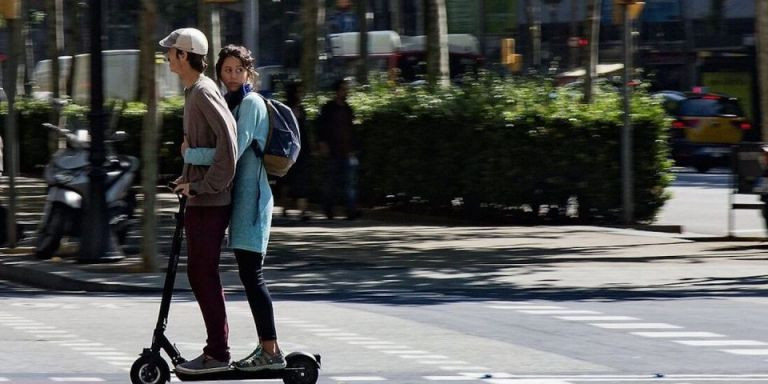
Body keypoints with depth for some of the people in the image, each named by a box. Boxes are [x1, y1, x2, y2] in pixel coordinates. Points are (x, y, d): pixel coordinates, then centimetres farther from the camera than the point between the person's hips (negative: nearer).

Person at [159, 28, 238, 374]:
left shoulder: (204, 92, -15)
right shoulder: (194, 91, 16)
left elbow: (228, 141, -24)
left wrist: (205, 185, -20)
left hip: (208, 201, -10)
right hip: (200, 199, 10)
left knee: (203, 272, -7)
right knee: (200, 273, 13)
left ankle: (217, 353, -4)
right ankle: (216, 348, 19)